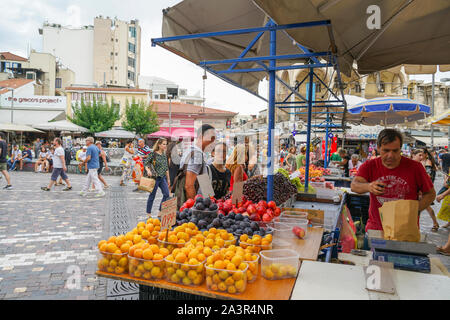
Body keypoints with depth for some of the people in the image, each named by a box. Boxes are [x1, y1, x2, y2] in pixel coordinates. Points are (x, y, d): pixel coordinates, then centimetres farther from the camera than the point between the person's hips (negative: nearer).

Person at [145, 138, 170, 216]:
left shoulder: (164, 155, 10)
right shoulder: (153, 154, -8)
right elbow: (146, 163, -8)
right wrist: (148, 170, -27)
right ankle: (148, 212, 18)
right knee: (152, 195, 4)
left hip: (163, 177, 6)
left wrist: (168, 179, 17)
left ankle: (161, 211, 11)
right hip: (155, 177, -6)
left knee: (167, 194, -2)